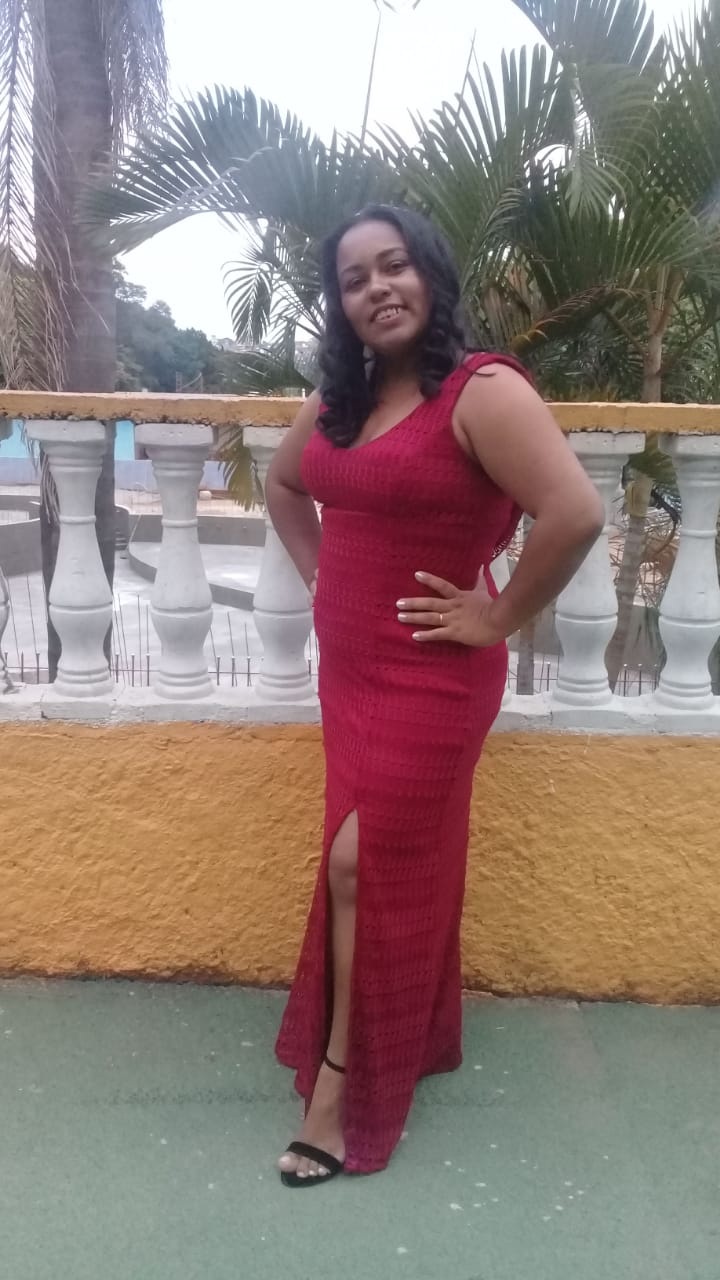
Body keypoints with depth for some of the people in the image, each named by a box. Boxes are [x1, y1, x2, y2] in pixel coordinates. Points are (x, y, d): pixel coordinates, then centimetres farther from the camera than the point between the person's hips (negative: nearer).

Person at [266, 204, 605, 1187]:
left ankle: (343, 1080, 17)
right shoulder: (338, 401, 7)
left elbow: (576, 514, -29)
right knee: (387, 864, 18)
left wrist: (500, 617, -19)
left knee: (366, 866, -2)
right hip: (348, 670, 8)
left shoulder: (482, 391, -17)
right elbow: (284, 485, 26)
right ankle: (399, 1040, 38)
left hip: (429, 679, -7)